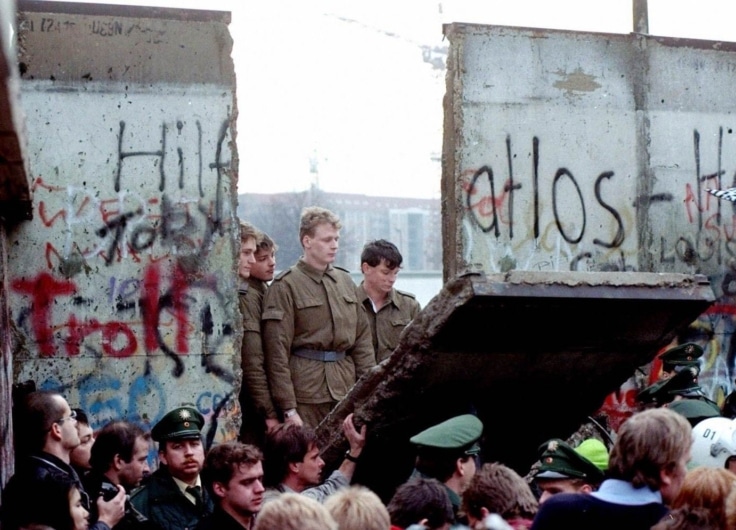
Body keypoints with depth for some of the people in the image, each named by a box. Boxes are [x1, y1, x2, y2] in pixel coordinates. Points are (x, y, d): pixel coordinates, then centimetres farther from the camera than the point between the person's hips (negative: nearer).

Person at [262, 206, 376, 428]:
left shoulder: (345, 281, 16)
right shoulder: (285, 286, -3)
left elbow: (363, 340, 18)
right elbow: (277, 352, -8)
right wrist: (288, 408, -13)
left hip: (347, 392, 5)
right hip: (306, 395, -5)